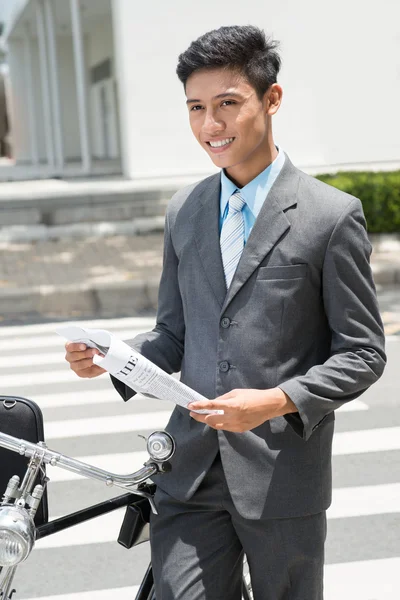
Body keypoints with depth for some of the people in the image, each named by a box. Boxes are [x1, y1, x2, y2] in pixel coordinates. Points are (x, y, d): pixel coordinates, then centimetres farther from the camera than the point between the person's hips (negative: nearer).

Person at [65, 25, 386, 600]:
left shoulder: (332, 216, -8)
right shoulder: (184, 210, 8)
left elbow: (363, 353, -6)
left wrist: (277, 402, -20)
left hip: (284, 475, -3)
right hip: (191, 472, 4)